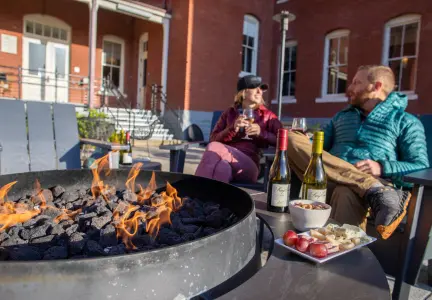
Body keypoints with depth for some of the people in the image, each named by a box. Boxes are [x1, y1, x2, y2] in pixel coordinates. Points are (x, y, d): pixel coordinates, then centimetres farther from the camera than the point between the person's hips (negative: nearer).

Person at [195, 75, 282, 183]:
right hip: (226, 159, 2)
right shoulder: (229, 113, 19)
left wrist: (261, 133, -9)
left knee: (214, 148, -31)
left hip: (250, 165, -1)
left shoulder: (267, 115, 17)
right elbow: (213, 139, 9)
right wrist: (232, 129, -8)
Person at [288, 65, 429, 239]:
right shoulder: (341, 116, 30)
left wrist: (382, 168, -14)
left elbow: (422, 167, 4)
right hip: (329, 181, 6)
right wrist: (304, 145, 0)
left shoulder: (405, 121, 15)